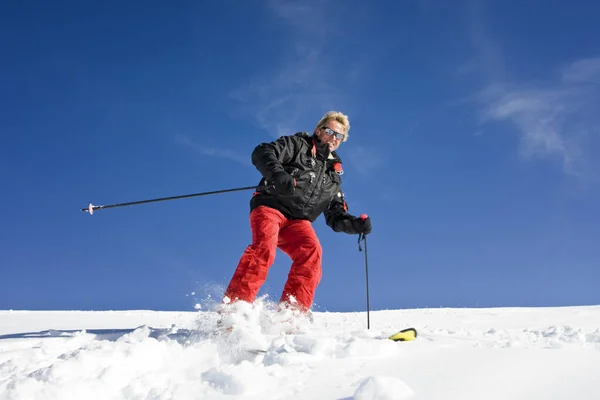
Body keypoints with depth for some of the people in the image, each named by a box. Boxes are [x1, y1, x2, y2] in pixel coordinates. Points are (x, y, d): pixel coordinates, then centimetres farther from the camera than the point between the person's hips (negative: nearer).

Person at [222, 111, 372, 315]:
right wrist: (278, 174, -26)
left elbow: (336, 217, 24)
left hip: (298, 221, 4)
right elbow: (262, 153, -5)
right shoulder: (297, 144, 12)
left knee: (311, 252, -26)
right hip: (270, 206, -4)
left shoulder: (334, 176, 27)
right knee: (264, 248, -31)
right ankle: (233, 306, -35)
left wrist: (356, 224, 3)